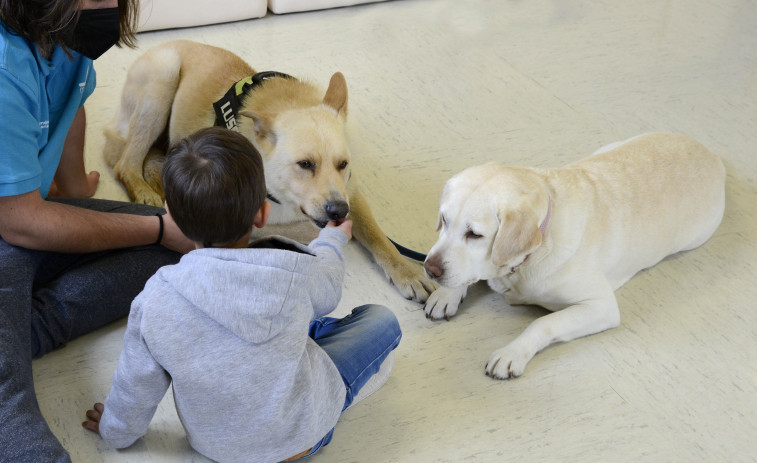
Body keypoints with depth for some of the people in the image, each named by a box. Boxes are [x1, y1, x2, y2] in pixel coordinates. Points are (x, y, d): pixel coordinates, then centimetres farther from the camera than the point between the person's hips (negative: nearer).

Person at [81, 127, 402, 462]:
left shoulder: (154, 299, -24)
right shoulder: (295, 275, -28)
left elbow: (136, 384, -8)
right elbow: (327, 290, -2)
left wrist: (116, 432, 15)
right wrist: (332, 241, 21)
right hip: (299, 435, -3)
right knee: (381, 321, 11)